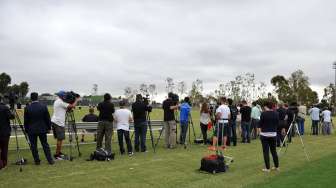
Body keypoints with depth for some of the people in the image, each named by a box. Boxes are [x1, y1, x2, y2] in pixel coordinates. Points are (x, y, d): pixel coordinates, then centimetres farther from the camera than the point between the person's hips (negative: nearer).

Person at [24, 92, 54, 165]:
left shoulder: (27, 108, -8)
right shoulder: (44, 107, -7)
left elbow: (25, 121, -2)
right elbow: (47, 118, -2)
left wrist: (26, 130, 9)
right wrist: (49, 128, 9)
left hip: (32, 130, -1)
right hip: (42, 129, 1)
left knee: (33, 146, 9)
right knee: (45, 145, 9)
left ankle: (37, 161, 15)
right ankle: (50, 160, 11)